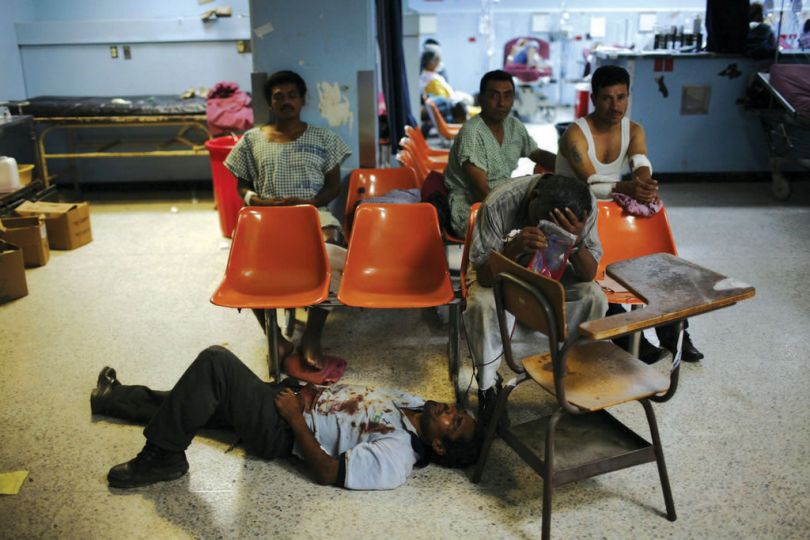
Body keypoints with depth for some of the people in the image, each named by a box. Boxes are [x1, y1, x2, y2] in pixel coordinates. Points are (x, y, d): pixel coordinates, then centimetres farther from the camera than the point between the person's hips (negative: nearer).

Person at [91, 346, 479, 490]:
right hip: (293, 394, 8)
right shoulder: (413, 403, -1)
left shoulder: (395, 459, -24)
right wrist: (312, 393, 0)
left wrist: (295, 417, -19)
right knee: (198, 401, 16)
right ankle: (114, 399, 42)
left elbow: (327, 472, -23)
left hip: (278, 431, -8)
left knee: (215, 361, -23)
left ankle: (162, 459, -4)